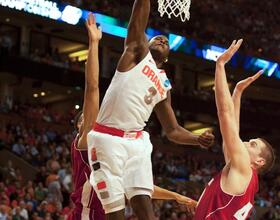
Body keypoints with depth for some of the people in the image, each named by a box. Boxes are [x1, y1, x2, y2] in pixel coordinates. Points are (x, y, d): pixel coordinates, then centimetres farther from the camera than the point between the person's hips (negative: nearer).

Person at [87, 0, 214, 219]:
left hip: (136, 142, 5)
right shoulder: (138, 52, 7)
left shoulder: (164, 85, 20)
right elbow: (138, 19, -7)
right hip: (107, 139, -5)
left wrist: (198, 139, 4)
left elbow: (173, 130, 22)